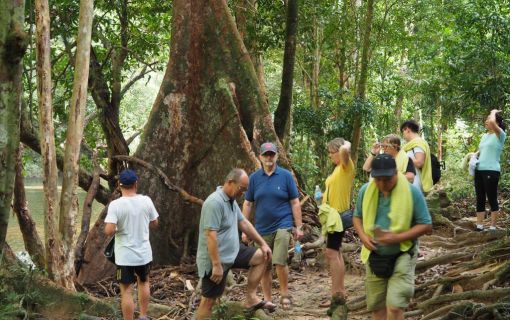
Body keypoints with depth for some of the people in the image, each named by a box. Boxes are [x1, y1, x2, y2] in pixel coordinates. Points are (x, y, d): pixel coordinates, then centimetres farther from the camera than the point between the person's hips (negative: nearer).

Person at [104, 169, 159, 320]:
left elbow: (109, 231, -23)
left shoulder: (115, 204, -16)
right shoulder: (146, 201, -6)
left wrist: (115, 228, 0)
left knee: (126, 291, 4)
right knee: (144, 281, 27)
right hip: (144, 253, 4)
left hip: (125, 256, -4)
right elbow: (154, 223, 7)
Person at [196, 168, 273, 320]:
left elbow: (243, 223, 17)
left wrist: (263, 243, 16)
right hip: (216, 259, -10)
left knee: (261, 257, 11)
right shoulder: (215, 202, -24)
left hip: (232, 252, 10)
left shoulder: (232, 200, 8)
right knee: (209, 300, -4)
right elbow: (211, 235, -28)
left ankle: (251, 298, 10)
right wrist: (216, 265, -29)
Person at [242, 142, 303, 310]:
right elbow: (247, 204, 8)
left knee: (279, 261, -17)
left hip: (282, 225, -3)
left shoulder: (286, 175, -2)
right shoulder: (254, 177, 3)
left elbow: (295, 203, 1)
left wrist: (299, 227, -2)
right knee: (264, 266, 9)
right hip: (262, 229, 3)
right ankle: (267, 300, 21)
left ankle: (285, 294, 4)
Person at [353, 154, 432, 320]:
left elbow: (426, 225, -10)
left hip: (402, 255, -4)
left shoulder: (412, 192, -15)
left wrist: (398, 237, -22)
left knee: (394, 306, -13)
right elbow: (357, 216, 12)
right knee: (376, 307, 11)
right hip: (375, 256, 4)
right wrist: (363, 236, -9)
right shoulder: (365, 191, -4)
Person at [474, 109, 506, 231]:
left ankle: (492, 227, 4)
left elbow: (492, 122, -24)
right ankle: (479, 226, 12)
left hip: (491, 171, -8)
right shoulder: (484, 136, 17)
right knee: (480, 199, 8)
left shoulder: (500, 135, -6)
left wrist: (494, 112, -5)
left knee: (492, 199, -2)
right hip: (479, 170, 8)